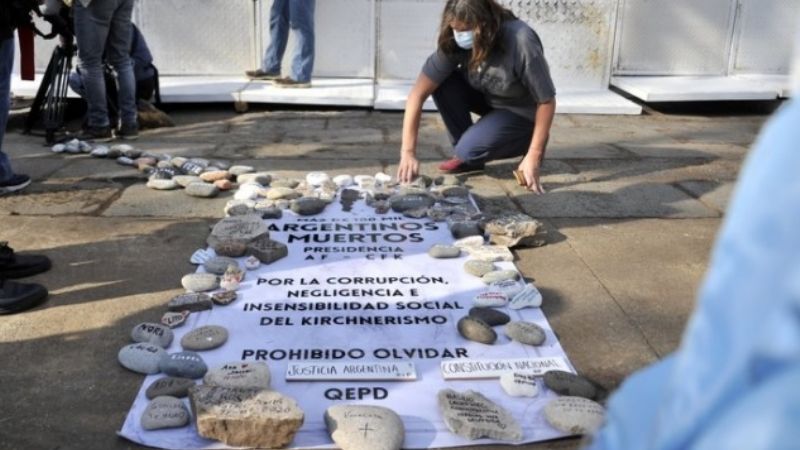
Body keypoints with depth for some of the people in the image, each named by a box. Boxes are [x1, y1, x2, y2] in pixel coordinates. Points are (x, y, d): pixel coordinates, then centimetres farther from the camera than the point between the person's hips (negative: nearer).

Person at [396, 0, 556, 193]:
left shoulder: (520, 42, -33)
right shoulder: (454, 42, -22)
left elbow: (546, 101, -24)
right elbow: (419, 93, -23)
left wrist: (533, 157, -25)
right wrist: (408, 152, -29)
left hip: (522, 112, -5)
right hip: (487, 97, 5)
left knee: (470, 149, -26)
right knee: (442, 84, -21)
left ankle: (529, 144, 2)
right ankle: (469, 157, -4)